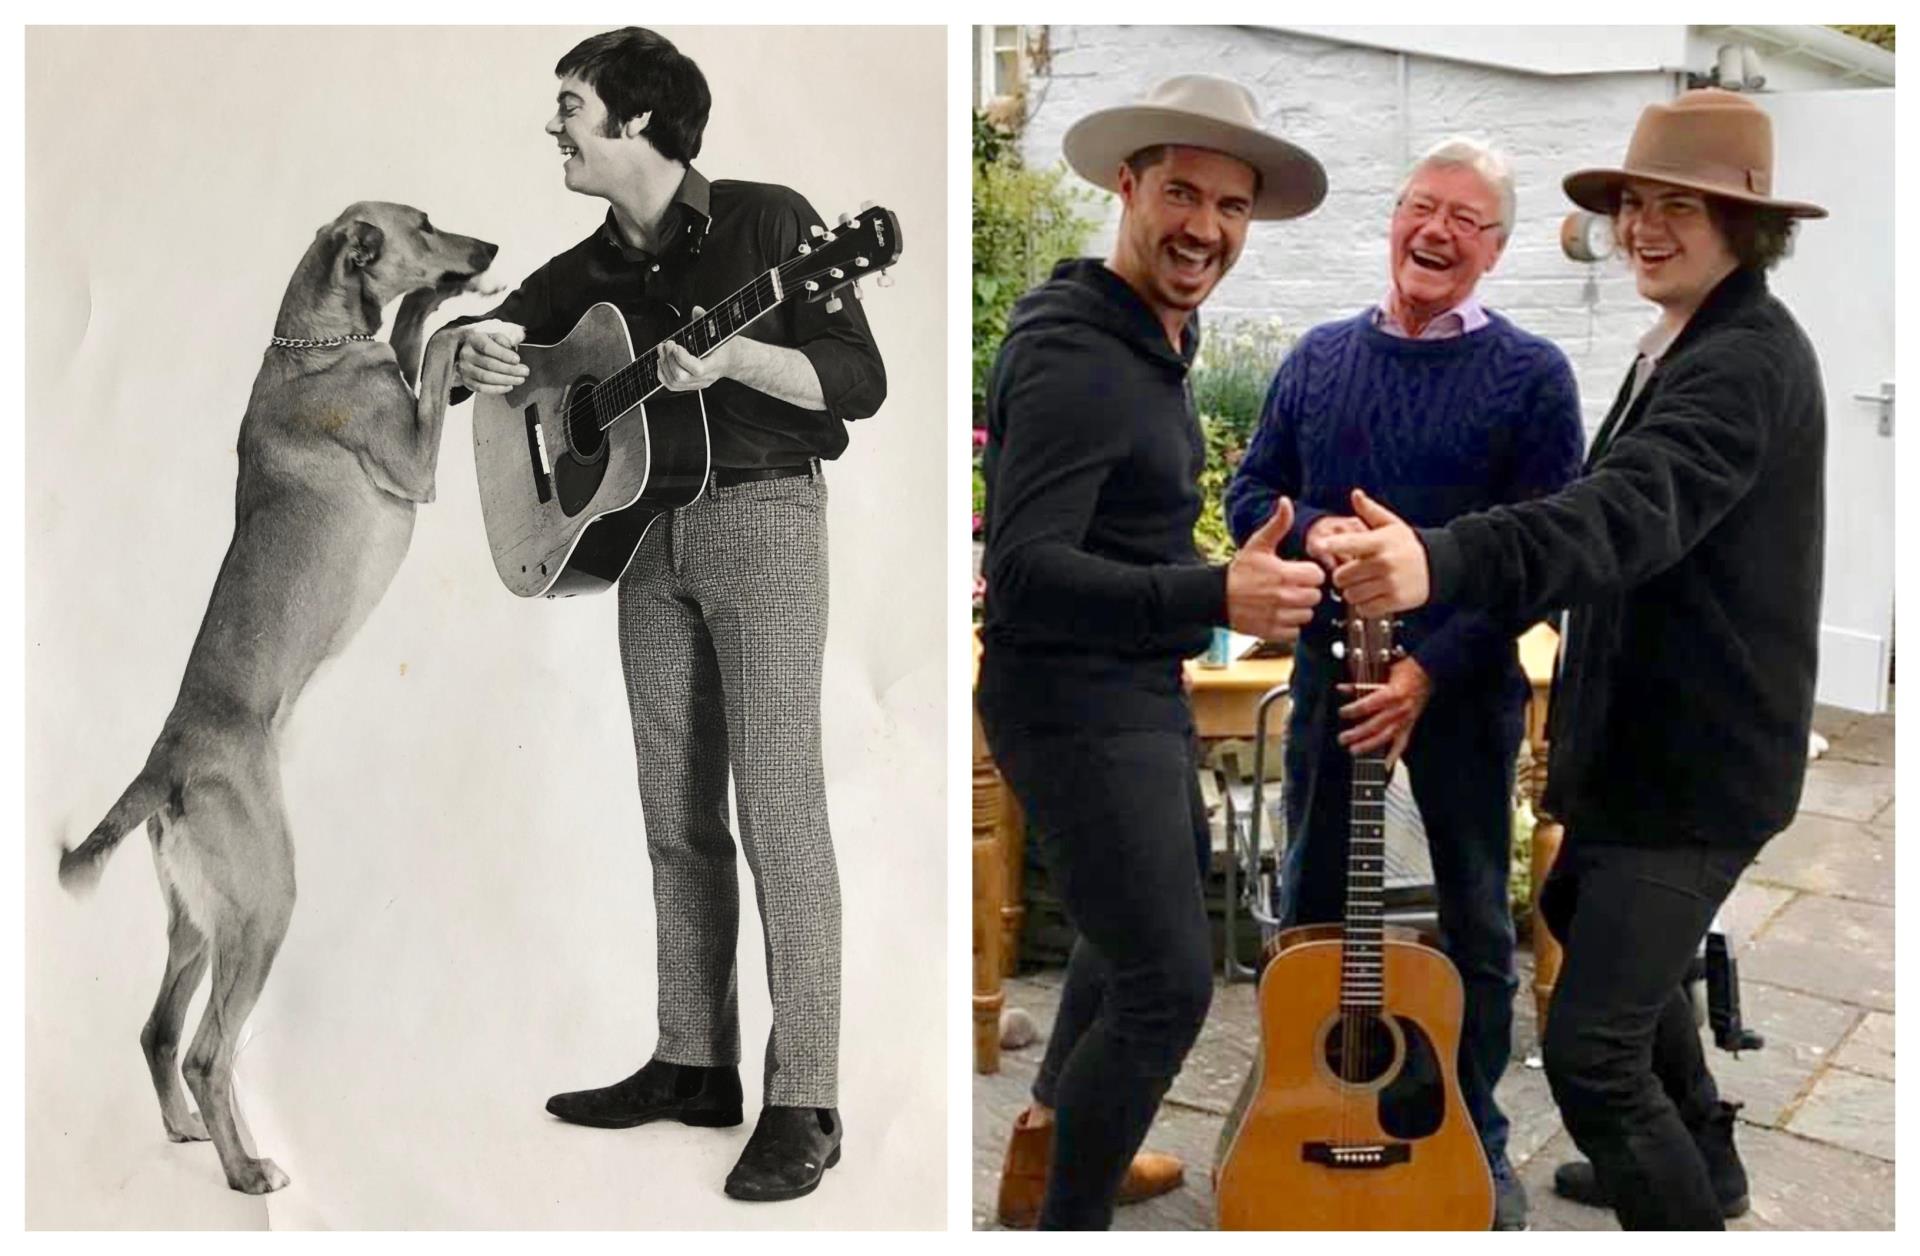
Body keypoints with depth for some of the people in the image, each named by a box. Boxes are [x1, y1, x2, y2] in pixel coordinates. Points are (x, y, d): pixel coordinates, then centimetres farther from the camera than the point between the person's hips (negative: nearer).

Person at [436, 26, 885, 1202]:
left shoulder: (765, 219, -7)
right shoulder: (592, 265, 12)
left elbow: (861, 383, -12)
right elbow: (494, 336, 19)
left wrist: (730, 358, -26)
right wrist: (479, 353, -6)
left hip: (764, 519, -7)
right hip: (653, 530, 7)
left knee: (779, 810, -9)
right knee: (677, 815, 9)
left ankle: (803, 1103, -4)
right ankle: (695, 1062, 20)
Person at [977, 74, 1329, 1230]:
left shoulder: (1154, 339, 7)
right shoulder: (1076, 362, -24)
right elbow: (1025, 576, -33)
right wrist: (1217, 597, -43)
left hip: (1144, 693, 11)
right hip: (1077, 709, -11)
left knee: (1158, 912, 26)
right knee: (1168, 985, -7)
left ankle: (1049, 1141, 46)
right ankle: (1066, 1222, 13)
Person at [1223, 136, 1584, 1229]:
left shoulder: (1533, 375, -8)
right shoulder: (1319, 355, 4)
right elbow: (1249, 494, 8)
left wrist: (1434, 669, -20)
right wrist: (1311, 534, -15)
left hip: (1467, 688, -3)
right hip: (1330, 672, 3)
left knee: (1477, 922, 12)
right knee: (1311, 910, 14)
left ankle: (1479, 1138, 29)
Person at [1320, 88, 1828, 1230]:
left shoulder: (1744, 362, -24)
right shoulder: (1692, 344, 11)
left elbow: (1631, 510, -43)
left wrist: (1444, 562, -59)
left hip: (1695, 759, -11)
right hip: (1658, 734, 11)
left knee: (1592, 1051, -13)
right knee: (1587, 918, 29)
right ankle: (1701, 1166, 50)